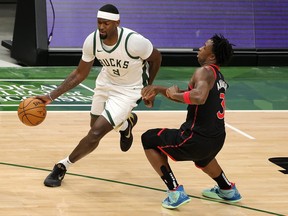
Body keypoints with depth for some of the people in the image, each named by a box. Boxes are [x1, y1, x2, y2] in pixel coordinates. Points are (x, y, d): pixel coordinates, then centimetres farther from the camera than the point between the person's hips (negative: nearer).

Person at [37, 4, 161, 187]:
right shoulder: (92, 40, -22)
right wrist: (52, 96, -15)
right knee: (96, 126, 23)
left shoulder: (134, 41, -34)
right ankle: (125, 123, 55)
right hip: (106, 83, 5)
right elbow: (80, 74, -8)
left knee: (96, 133, -15)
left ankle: (63, 166, 6)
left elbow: (156, 58, -12)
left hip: (128, 90, -5)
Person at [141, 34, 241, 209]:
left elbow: (199, 97, -35)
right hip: (216, 141, 9)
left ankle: (175, 192, 2)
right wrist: (159, 89, 13)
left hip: (198, 139, -9)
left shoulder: (205, 72, -14)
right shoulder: (218, 77, 15)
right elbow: (188, 96, 22)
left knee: (149, 140, 9)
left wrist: (174, 94, -18)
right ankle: (228, 190, 45)